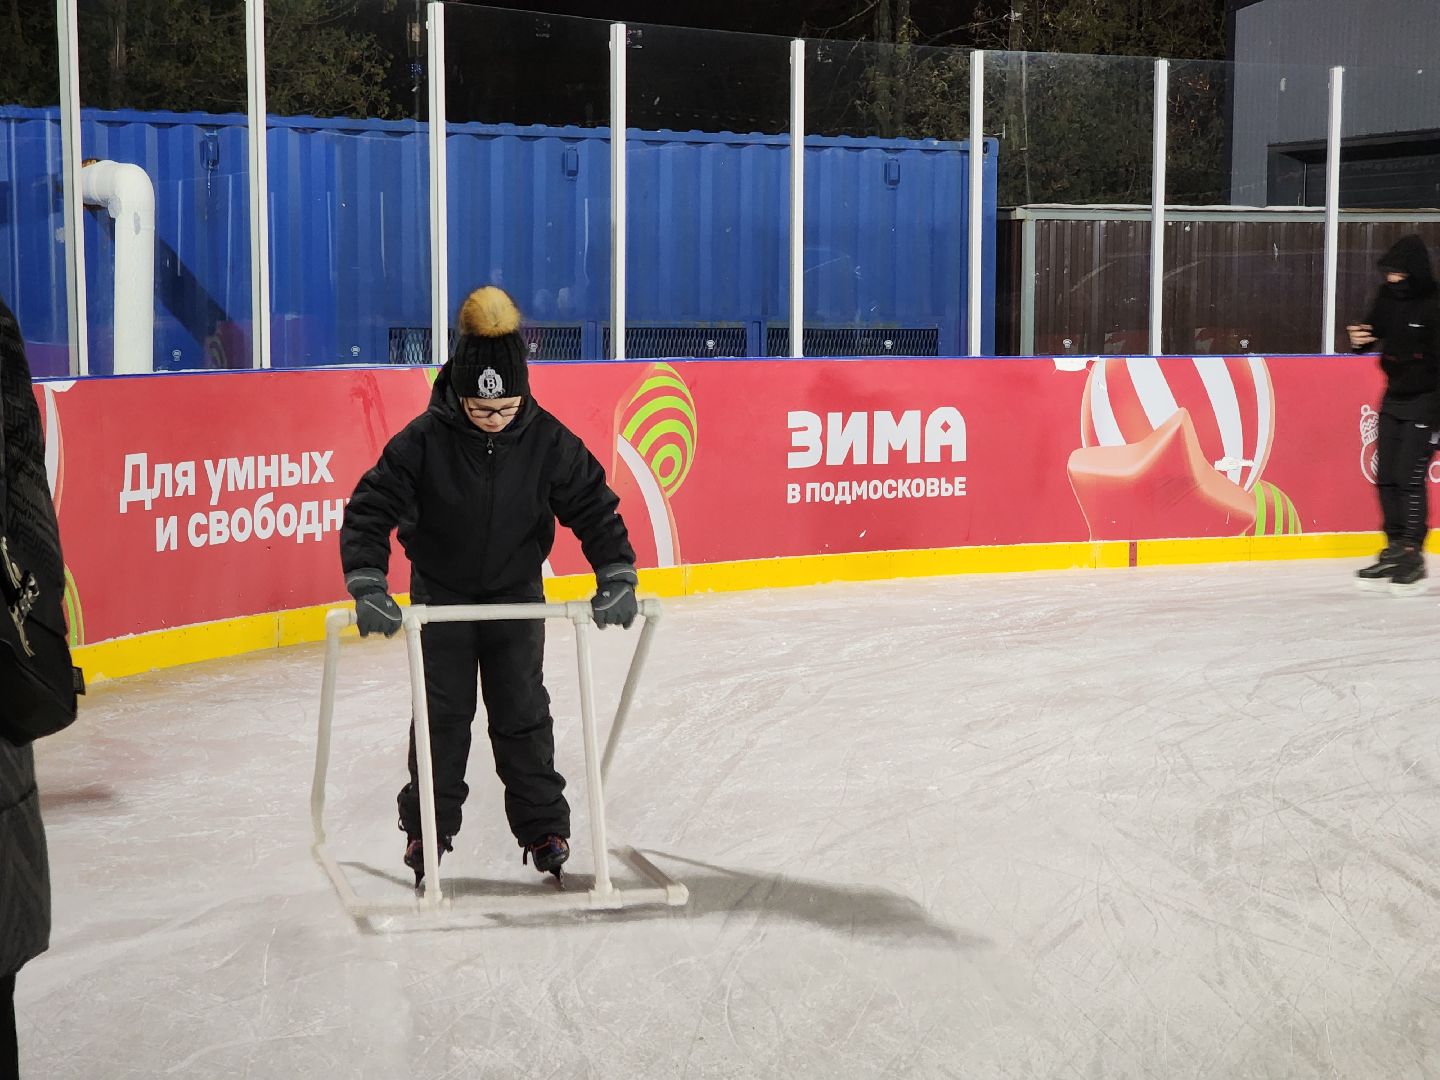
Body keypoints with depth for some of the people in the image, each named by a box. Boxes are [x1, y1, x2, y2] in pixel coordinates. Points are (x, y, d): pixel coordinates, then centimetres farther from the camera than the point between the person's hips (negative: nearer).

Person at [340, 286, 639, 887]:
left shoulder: (547, 441, -18)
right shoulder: (424, 440, -23)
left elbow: (594, 506, -10)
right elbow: (370, 509, -20)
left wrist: (617, 577, -20)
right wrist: (368, 586, -30)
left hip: (516, 594, 1)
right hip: (441, 594, -1)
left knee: (523, 713, 4)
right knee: (442, 714, 2)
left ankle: (543, 827, 15)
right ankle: (427, 830, 16)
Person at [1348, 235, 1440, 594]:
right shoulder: (1388, 296, 4)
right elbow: (1374, 329, 15)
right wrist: (1360, 338, -10)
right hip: (1393, 399, 7)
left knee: (1410, 477, -10)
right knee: (1386, 477, 8)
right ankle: (1394, 552, 18)